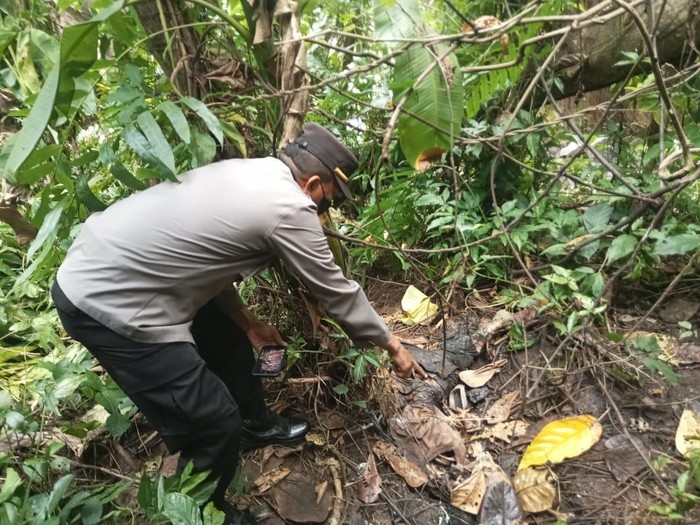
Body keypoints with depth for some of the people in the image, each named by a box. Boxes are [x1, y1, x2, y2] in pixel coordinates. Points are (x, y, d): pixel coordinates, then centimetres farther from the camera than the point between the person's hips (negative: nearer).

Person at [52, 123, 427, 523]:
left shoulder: (243, 172, 9)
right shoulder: (290, 208, -17)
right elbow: (338, 292, -7)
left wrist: (245, 320, 16)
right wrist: (392, 344, 8)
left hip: (107, 268, 10)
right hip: (108, 303, -10)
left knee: (227, 337, 23)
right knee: (214, 422, -2)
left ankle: (255, 424, 46)